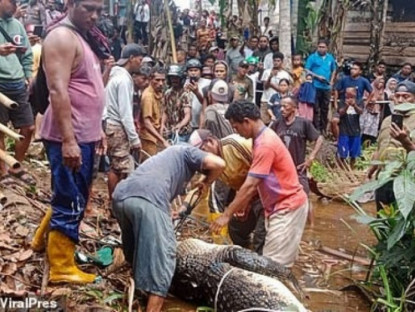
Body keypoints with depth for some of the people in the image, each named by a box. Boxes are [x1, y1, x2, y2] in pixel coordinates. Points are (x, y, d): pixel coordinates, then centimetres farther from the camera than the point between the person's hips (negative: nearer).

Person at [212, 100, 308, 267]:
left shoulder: (265, 144, -23)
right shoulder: (262, 138, 9)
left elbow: (250, 186, -25)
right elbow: (255, 182, 15)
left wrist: (226, 215, -21)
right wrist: (244, 204, 10)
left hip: (288, 207, -10)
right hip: (280, 205, 10)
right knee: (272, 262, 13)